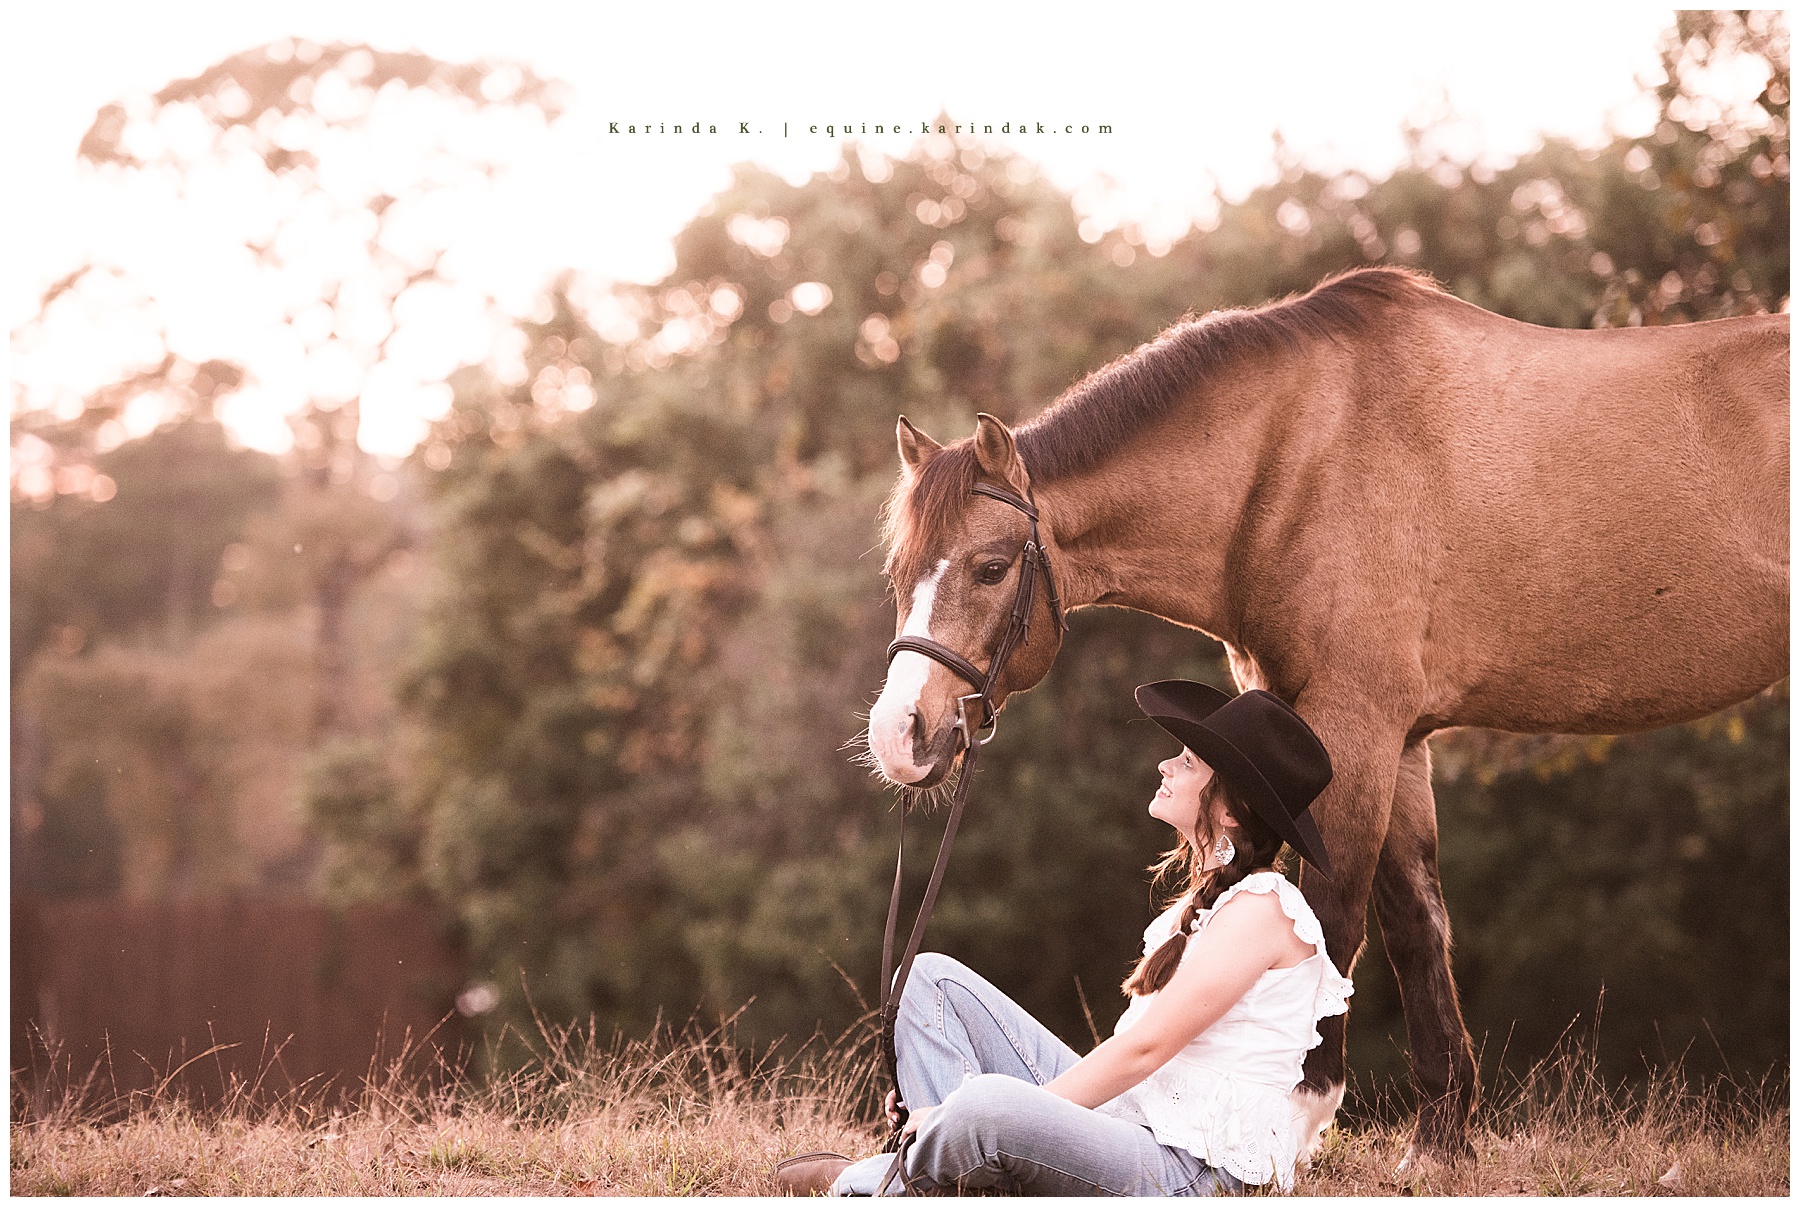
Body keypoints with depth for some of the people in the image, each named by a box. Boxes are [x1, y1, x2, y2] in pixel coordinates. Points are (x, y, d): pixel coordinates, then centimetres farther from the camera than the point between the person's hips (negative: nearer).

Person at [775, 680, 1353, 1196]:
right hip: (1122, 1114, 10)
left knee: (986, 1104, -38)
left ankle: (869, 1182, -6)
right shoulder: (1213, 892, 16)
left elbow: (1144, 1048, -18)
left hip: (1192, 1173, -10)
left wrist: (1013, 1110, -16)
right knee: (932, 977, 6)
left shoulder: (1262, 909, -15)